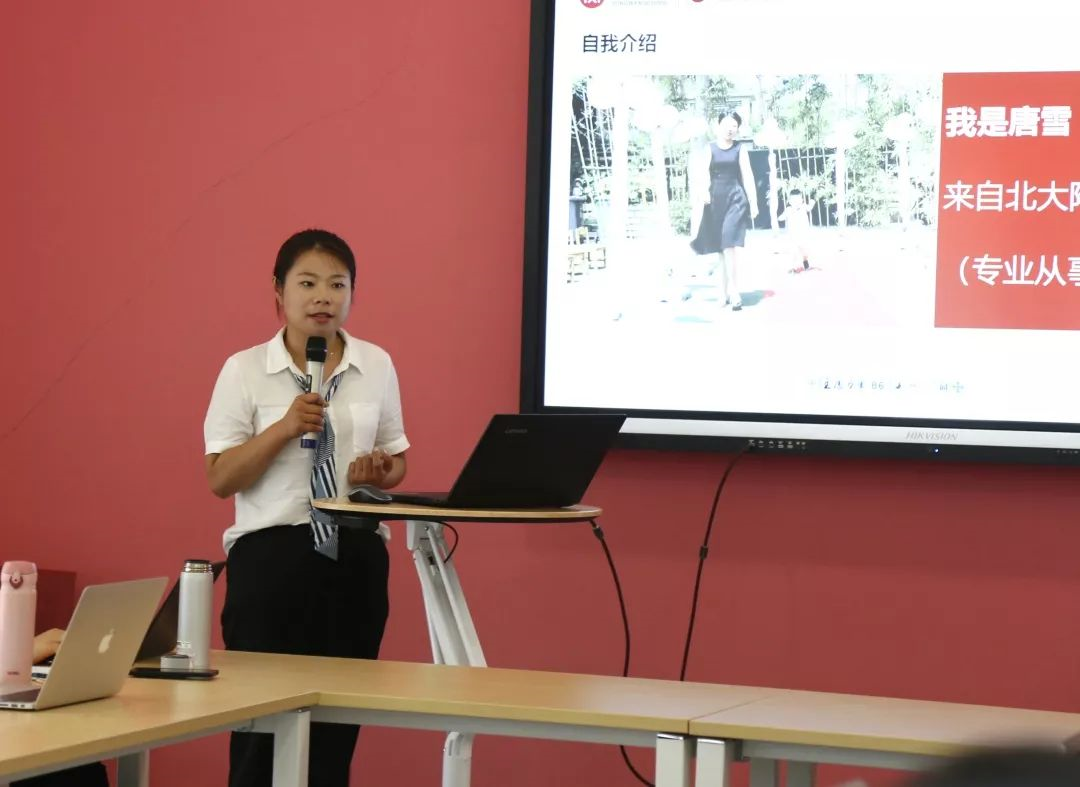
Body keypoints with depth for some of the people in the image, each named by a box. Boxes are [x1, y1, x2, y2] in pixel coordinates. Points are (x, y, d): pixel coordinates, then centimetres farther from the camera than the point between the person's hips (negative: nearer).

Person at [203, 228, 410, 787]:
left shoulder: (376, 365, 7)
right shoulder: (245, 370, -2)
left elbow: (398, 460, 17)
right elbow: (219, 479, -5)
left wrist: (382, 470, -6)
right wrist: (284, 428, -18)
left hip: (354, 556, 3)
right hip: (271, 556, -3)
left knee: (339, 719, 7)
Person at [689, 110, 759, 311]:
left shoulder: (740, 149, 5)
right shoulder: (710, 149, 7)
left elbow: (747, 175, 2)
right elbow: (702, 171, -6)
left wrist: (753, 202, -3)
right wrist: (703, 190, -25)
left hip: (735, 198, -2)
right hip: (715, 199, 2)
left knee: (731, 243, -16)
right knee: (721, 246, 7)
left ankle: (733, 291, -20)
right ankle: (727, 290, 15)